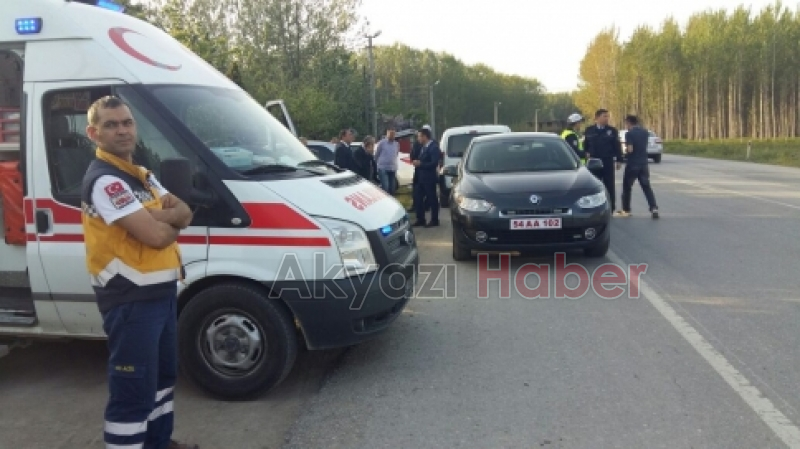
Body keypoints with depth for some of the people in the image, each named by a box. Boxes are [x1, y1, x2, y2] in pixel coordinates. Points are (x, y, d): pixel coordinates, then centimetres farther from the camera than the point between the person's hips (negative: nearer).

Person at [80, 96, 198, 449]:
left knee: (163, 375, 24)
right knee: (134, 391, -4)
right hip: (131, 299, -10)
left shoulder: (140, 175, 14)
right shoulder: (104, 180, -18)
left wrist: (164, 215, -15)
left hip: (161, 290, 10)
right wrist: (173, 221, -3)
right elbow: (156, 235, -25)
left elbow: (185, 213, 7)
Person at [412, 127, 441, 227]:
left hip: (429, 178, -9)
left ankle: (434, 220, 14)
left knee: (432, 199, 3)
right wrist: (417, 162, 0)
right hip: (421, 177, 9)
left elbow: (434, 163, -23)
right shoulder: (424, 147, 11)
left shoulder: (433, 147, -16)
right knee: (418, 197, 9)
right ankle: (420, 219, 19)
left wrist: (420, 164, -22)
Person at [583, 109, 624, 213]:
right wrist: (586, 155, -2)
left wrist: (619, 160, -2)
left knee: (610, 186, 4)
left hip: (608, 163, -1)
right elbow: (585, 146, 9)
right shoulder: (589, 131, 4)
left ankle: (612, 208, 11)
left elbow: (617, 146, 2)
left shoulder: (612, 130, 2)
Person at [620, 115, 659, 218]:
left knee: (627, 187, 9)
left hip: (632, 164, -5)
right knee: (647, 187, 7)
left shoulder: (629, 133, -12)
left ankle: (626, 210, 14)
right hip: (643, 164, 5)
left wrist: (625, 149, 2)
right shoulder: (645, 132, 8)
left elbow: (630, 149, -18)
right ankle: (654, 208, -7)